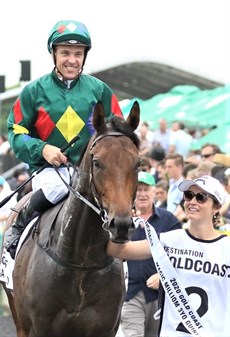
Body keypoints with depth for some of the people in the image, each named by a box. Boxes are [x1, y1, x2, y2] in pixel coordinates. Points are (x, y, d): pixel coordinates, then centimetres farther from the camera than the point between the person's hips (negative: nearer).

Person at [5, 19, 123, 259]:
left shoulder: (99, 90, 10)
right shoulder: (35, 91, 5)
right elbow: (16, 133, 6)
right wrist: (41, 149, -12)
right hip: (49, 169, -3)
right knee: (58, 186, -37)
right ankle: (19, 227, -13)